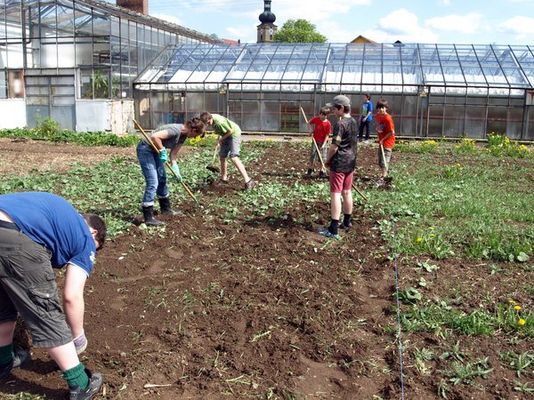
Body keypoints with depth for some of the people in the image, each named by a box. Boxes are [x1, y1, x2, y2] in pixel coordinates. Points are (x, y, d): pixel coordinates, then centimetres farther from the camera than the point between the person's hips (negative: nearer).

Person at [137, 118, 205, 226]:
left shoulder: (183, 135, 3)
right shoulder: (176, 130, -26)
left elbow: (173, 154, 6)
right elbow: (154, 136, -34)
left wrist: (175, 169, -5)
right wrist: (162, 151, -24)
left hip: (154, 150, 10)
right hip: (145, 149, -10)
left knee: (162, 179, 18)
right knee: (152, 183, -13)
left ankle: (165, 208, 34)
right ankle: (148, 218, -10)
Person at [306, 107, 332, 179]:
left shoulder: (328, 124, -16)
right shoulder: (315, 119, -6)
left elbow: (327, 135, -15)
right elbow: (309, 123, 16)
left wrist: (324, 144, -21)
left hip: (322, 142, -3)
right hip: (315, 140, 3)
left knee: (322, 158, 4)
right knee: (312, 155, 5)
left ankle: (322, 171, 16)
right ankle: (310, 170, 17)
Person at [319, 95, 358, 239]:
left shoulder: (340, 124, -18)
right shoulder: (354, 122, 9)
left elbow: (334, 146, -19)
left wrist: (327, 160, -4)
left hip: (339, 163, -8)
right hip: (350, 162, 9)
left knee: (335, 194, -8)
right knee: (347, 192, 17)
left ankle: (333, 230, -9)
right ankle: (346, 222, 28)